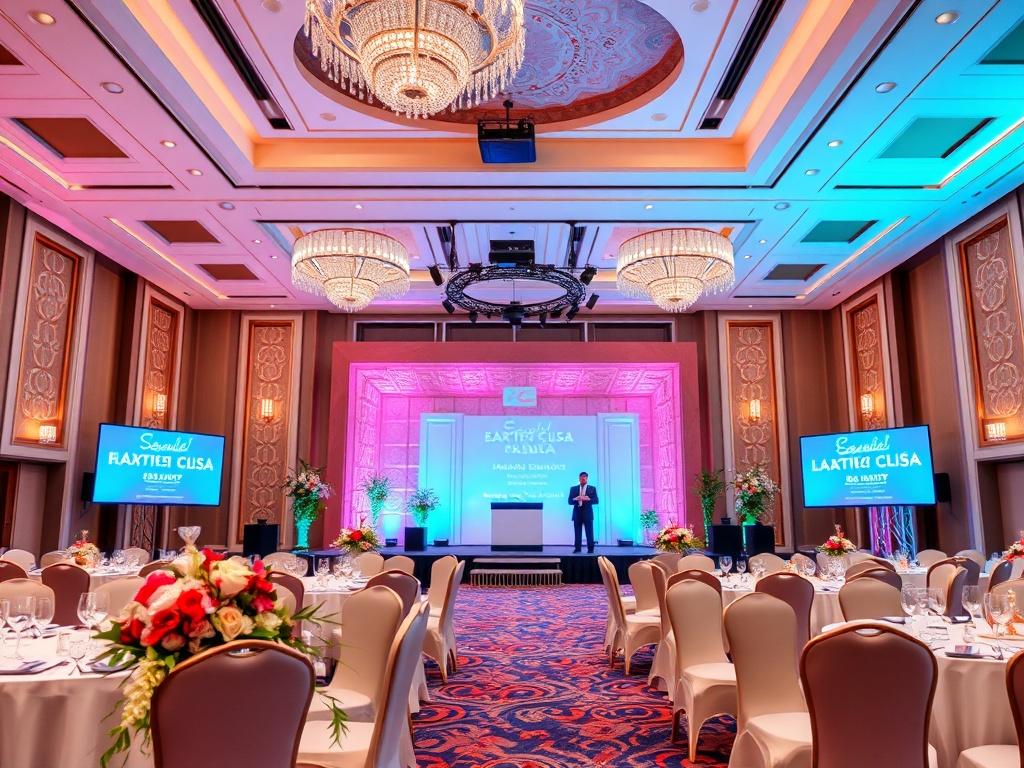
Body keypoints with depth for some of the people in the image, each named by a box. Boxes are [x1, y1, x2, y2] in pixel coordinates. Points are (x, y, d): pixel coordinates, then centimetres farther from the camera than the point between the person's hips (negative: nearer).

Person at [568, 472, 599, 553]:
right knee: (577, 532, 1)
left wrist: (588, 499, -18)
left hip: (587, 513, -1)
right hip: (577, 513, 1)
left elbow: (596, 501, 0)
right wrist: (575, 499, -16)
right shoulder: (573, 488, 10)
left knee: (589, 532, -1)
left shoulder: (592, 488, 7)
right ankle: (577, 548, 6)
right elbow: (570, 501, 5)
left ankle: (590, 549, 4)